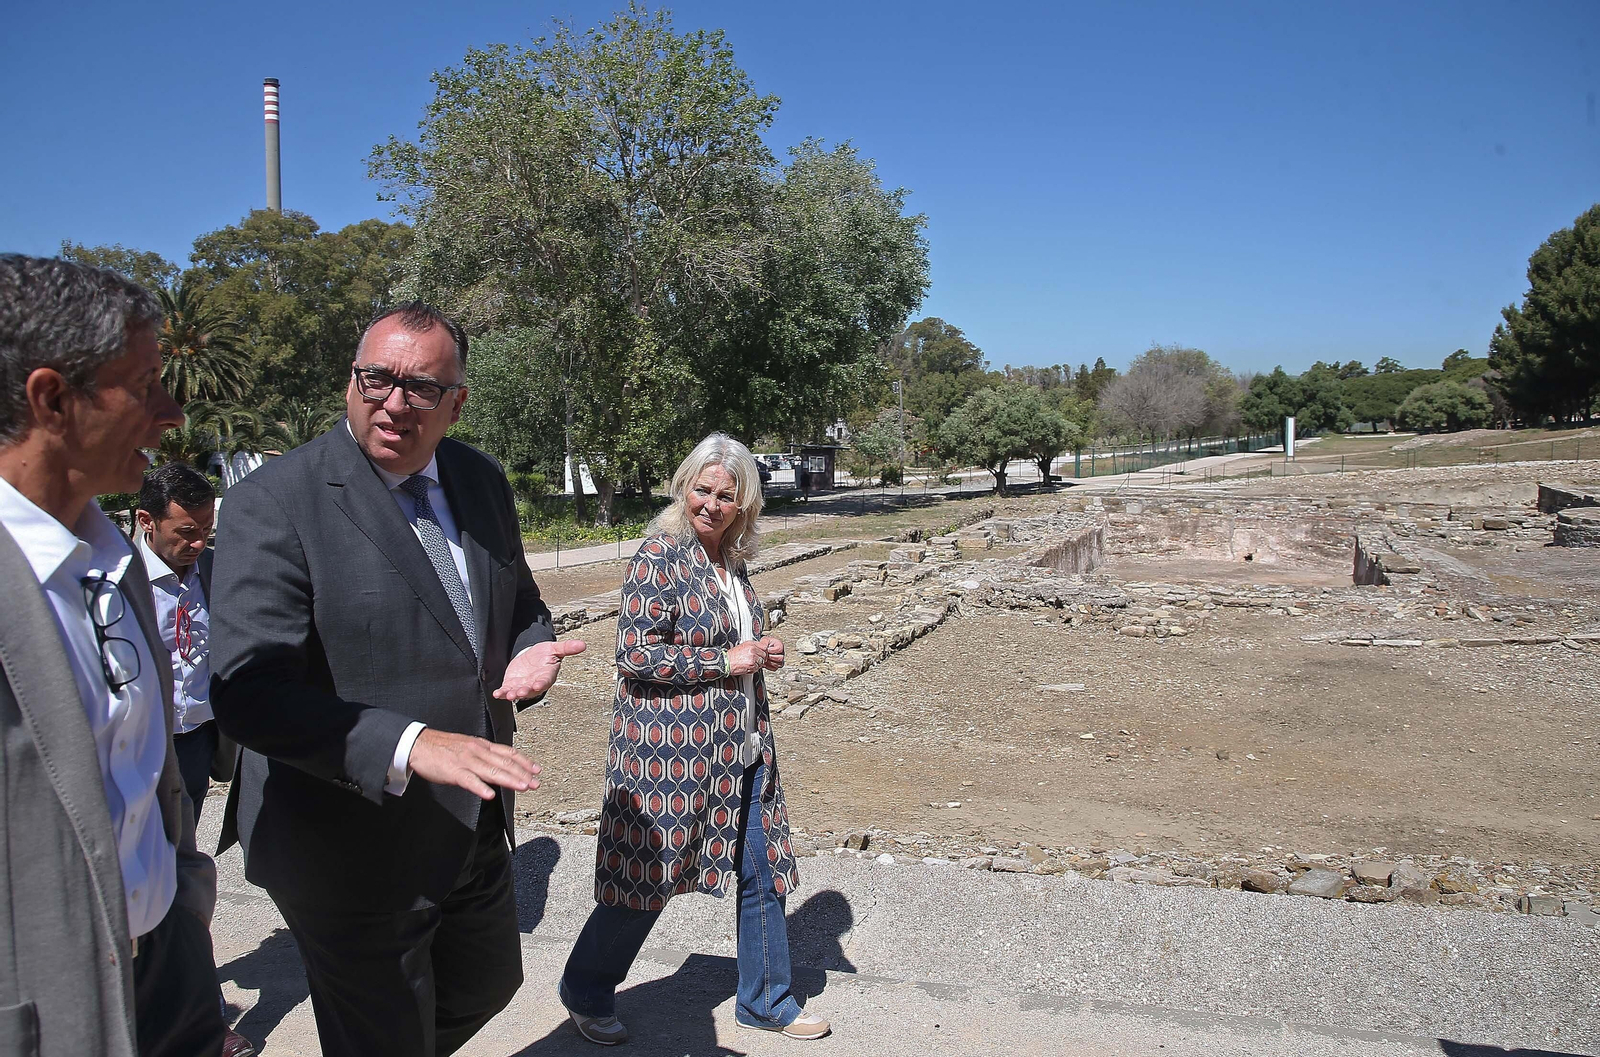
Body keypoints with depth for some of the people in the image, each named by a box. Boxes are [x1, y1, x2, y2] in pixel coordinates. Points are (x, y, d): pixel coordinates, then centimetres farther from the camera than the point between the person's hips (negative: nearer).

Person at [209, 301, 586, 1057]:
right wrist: (408, 745, -36)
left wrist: (529, 654, -10)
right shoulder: (273, 503, -19)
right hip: (351, 850, -6)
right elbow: (248, 694, -25)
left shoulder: (481, 480, 2)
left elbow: (520, 606, 14)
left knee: (487, 986, 27)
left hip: (475, 828, 7)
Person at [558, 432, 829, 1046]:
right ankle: (585, 992, 31)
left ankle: (765, 1000, 34)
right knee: (648, 877, 7)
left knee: (762, 873, 14)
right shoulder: (660, 555, -14)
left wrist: (761, 652, 3)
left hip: (741, 749, 8)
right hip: (671, 752, -7)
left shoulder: (733, 558, 9)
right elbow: (634, 654, -18)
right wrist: (726, 659, -18)